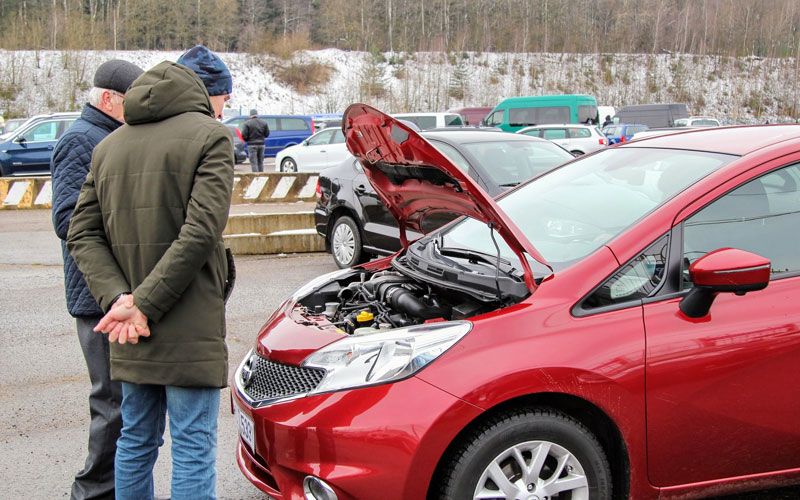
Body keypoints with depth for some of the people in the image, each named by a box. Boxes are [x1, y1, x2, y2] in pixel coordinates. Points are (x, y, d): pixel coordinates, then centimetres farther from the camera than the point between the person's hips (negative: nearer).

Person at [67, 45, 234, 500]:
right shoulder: (211, 137, -7)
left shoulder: (110, 145, 13)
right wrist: (144, 304, -15)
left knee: (136, 440, 17)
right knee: (194, 447, 0)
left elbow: (83, 235, 5)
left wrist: (118, 297, -6)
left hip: (129, 329, 6)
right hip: (188, 327, -6)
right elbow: (200, 233, -18)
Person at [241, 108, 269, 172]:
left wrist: (247, 140, 8)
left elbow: (244, 135, -12)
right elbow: (267, 134, 5)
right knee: (260, 162, 13)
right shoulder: (263, 123, 4)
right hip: (261, 144, 4)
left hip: (252, 145, -4)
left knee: (254, 163, -3)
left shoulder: (247, 123, -8)